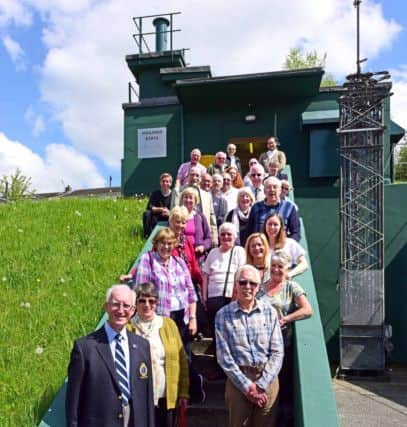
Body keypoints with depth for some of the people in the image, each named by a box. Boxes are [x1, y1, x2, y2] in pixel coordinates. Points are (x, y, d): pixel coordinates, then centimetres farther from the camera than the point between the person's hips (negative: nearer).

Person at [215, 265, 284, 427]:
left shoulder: (269, 311, 1)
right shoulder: (223, 315, -3)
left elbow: (277, 352, -1)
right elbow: (224, 356, -5)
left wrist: (261, 384, -9)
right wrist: (246, 385, -10)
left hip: (268, 379, 1)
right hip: (238, 380, -1)